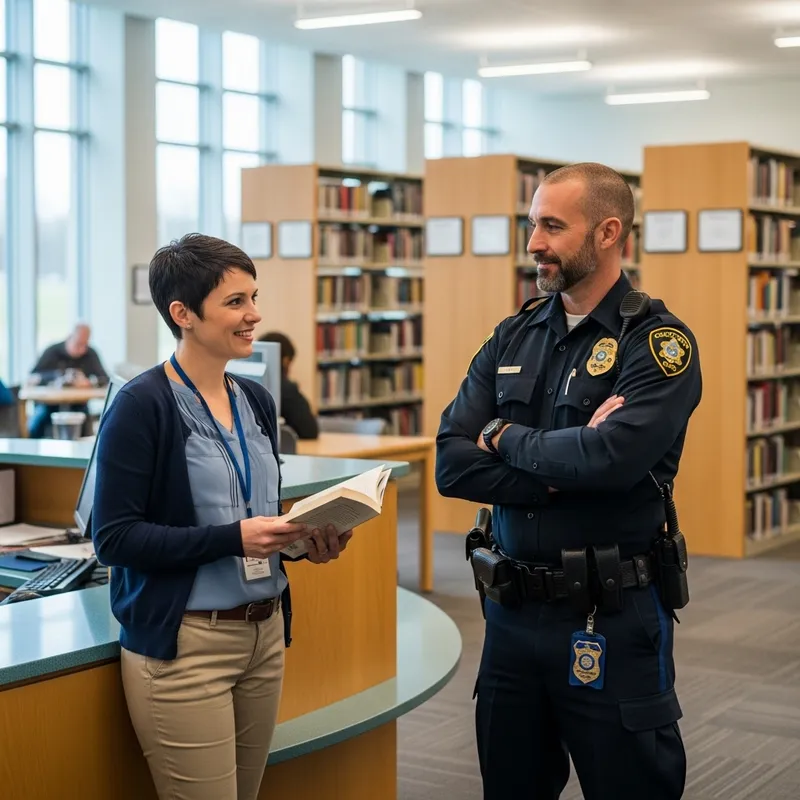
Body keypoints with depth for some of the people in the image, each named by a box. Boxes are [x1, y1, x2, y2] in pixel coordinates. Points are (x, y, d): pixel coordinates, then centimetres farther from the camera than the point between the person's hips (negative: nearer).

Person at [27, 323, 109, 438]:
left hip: (77, 405, 1)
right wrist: (57, 376, -25)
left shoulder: (91, 354, 3)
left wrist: (89, 382, -25)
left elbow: (104, 379, -4)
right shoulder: (52, 352, -2)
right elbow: (33, 377, -9)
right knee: (35, 426, -28)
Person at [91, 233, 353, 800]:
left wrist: (306, 539, -3)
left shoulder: (255, 401, 9)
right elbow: (114, 537, -15)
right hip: (184, 645, -7)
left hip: (265, 635, 7)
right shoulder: (142, 405, -12)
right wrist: (233, 539, -22)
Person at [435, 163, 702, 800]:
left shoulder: (658, 342, -9)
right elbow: (451, 466, -4)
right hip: (511, 610, 6)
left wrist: (507, 439, -10)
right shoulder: (512, 338, 7)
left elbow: (612, 458, -26)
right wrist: (564, 468, -17)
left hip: (612, 621, -5)